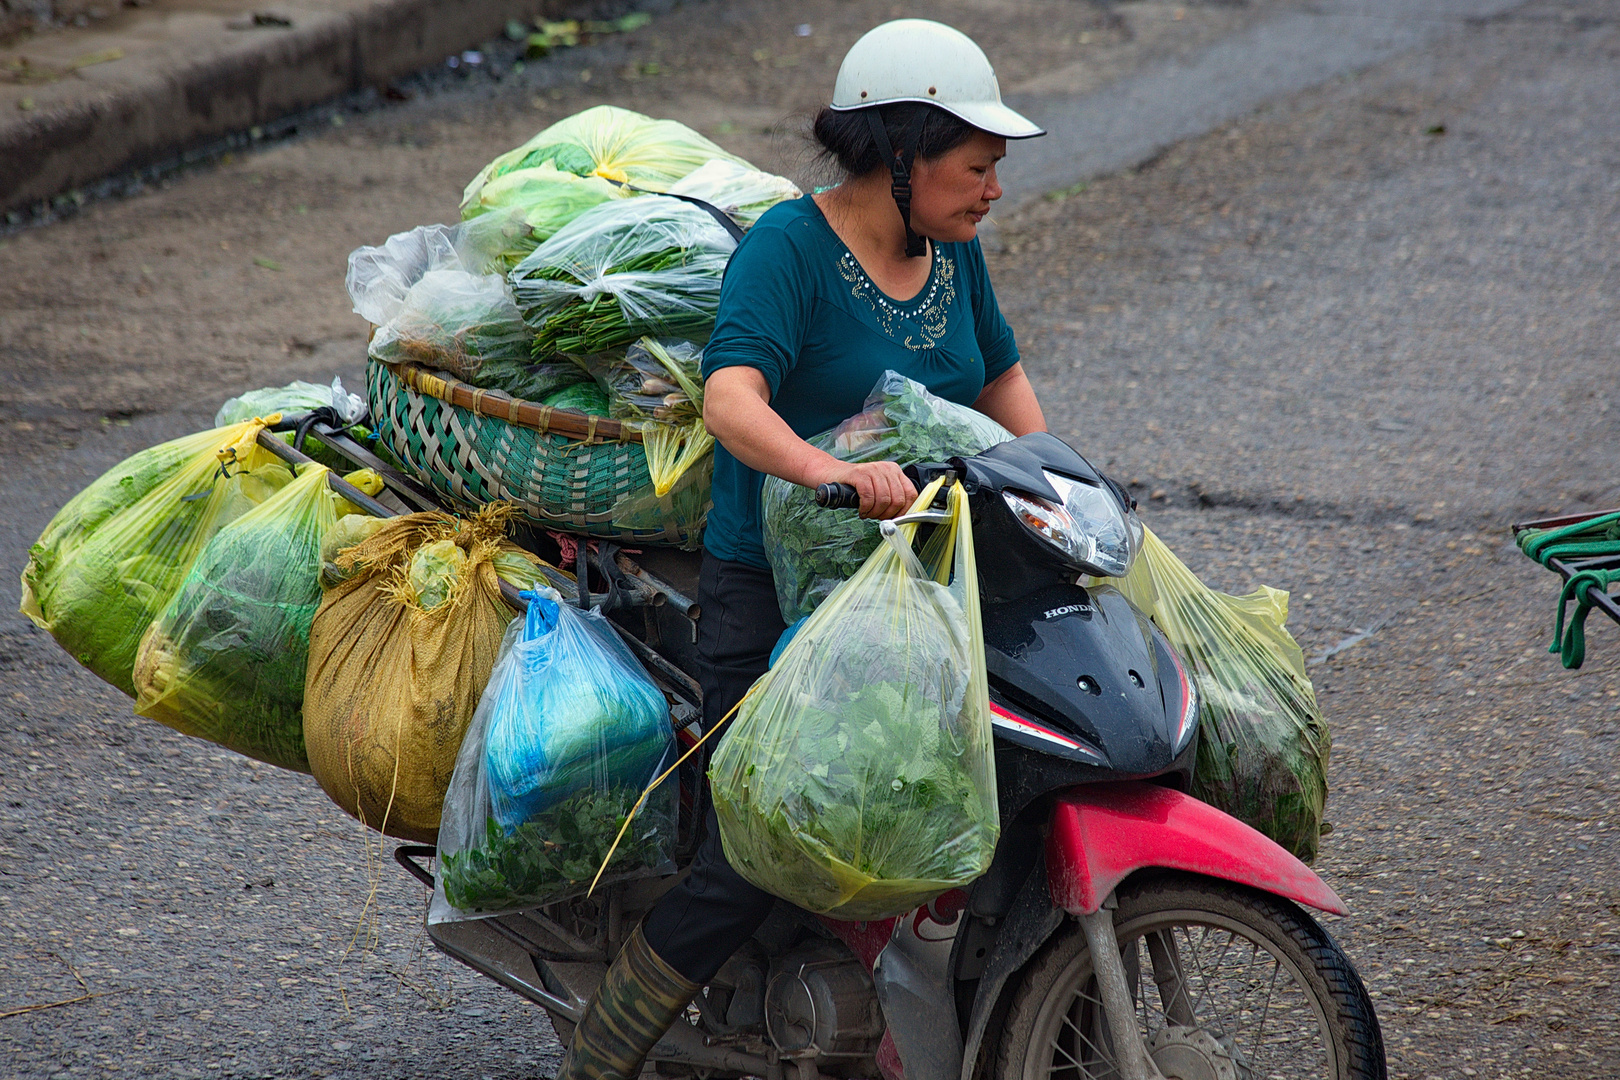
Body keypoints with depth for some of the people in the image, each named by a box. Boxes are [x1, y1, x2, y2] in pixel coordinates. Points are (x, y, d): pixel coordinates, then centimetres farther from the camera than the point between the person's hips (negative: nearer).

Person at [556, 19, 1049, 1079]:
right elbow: (733, 400, -27)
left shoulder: (954, 254, 10)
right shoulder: (789, 245, -12)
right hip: (776, 592, -7)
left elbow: (1001, 376, 28)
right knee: (751, 865, -12)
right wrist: (829, 472, -44)